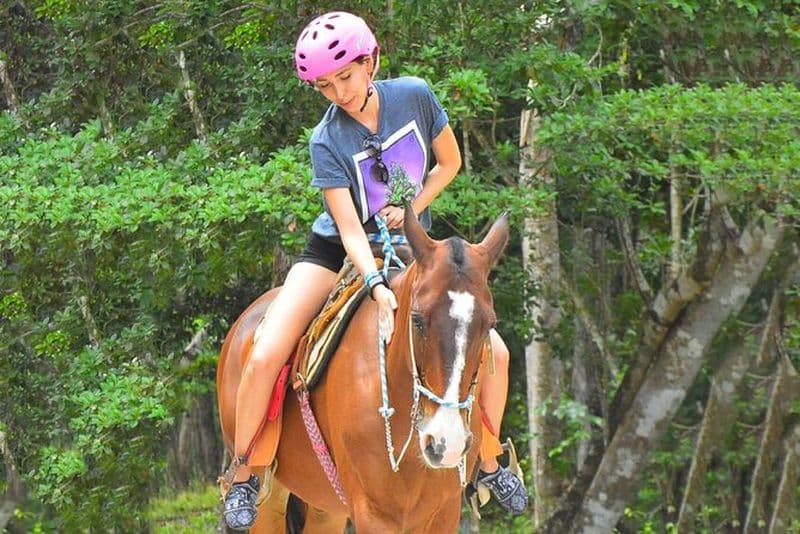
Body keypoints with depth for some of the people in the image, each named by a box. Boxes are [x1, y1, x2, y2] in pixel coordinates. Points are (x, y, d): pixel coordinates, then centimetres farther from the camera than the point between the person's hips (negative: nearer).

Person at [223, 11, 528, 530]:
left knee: (493, 352, -10)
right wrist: (378, 287, -44)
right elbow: (350, 229, -28)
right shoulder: (327, 141, -21)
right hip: (339, 254, -3)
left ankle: (489, 463, 14)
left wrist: (413, 209, -14)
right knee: (265, 356, -23)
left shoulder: (414, 96, -14)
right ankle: (243, 477, -3)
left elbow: (450, 162, 2)